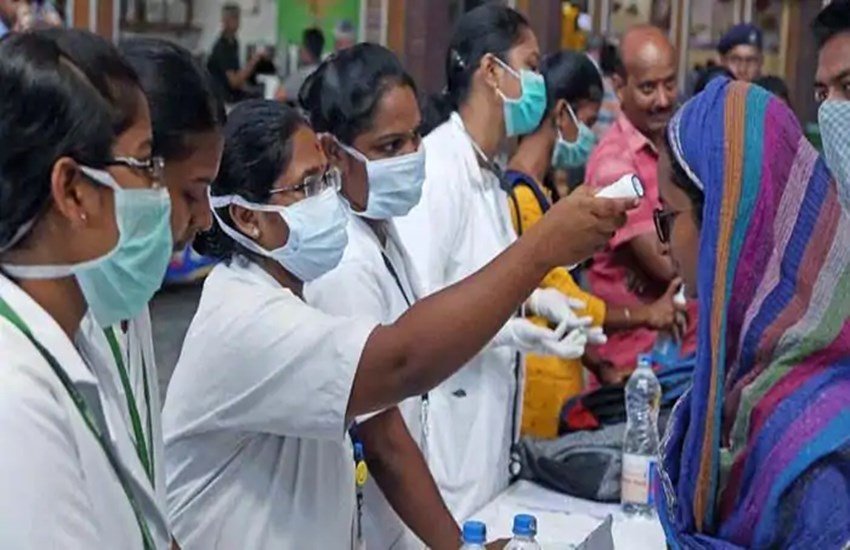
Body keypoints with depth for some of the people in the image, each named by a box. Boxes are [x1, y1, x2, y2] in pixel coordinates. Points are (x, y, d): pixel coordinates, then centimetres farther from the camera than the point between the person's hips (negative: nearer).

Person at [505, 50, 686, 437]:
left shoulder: (533, 192, 13)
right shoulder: (521, 198, -17)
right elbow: (566, 302, -13)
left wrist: (599, 367, 10)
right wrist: (647, 314, -1)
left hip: (559, 375, 9)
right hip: (539, 381, -9)